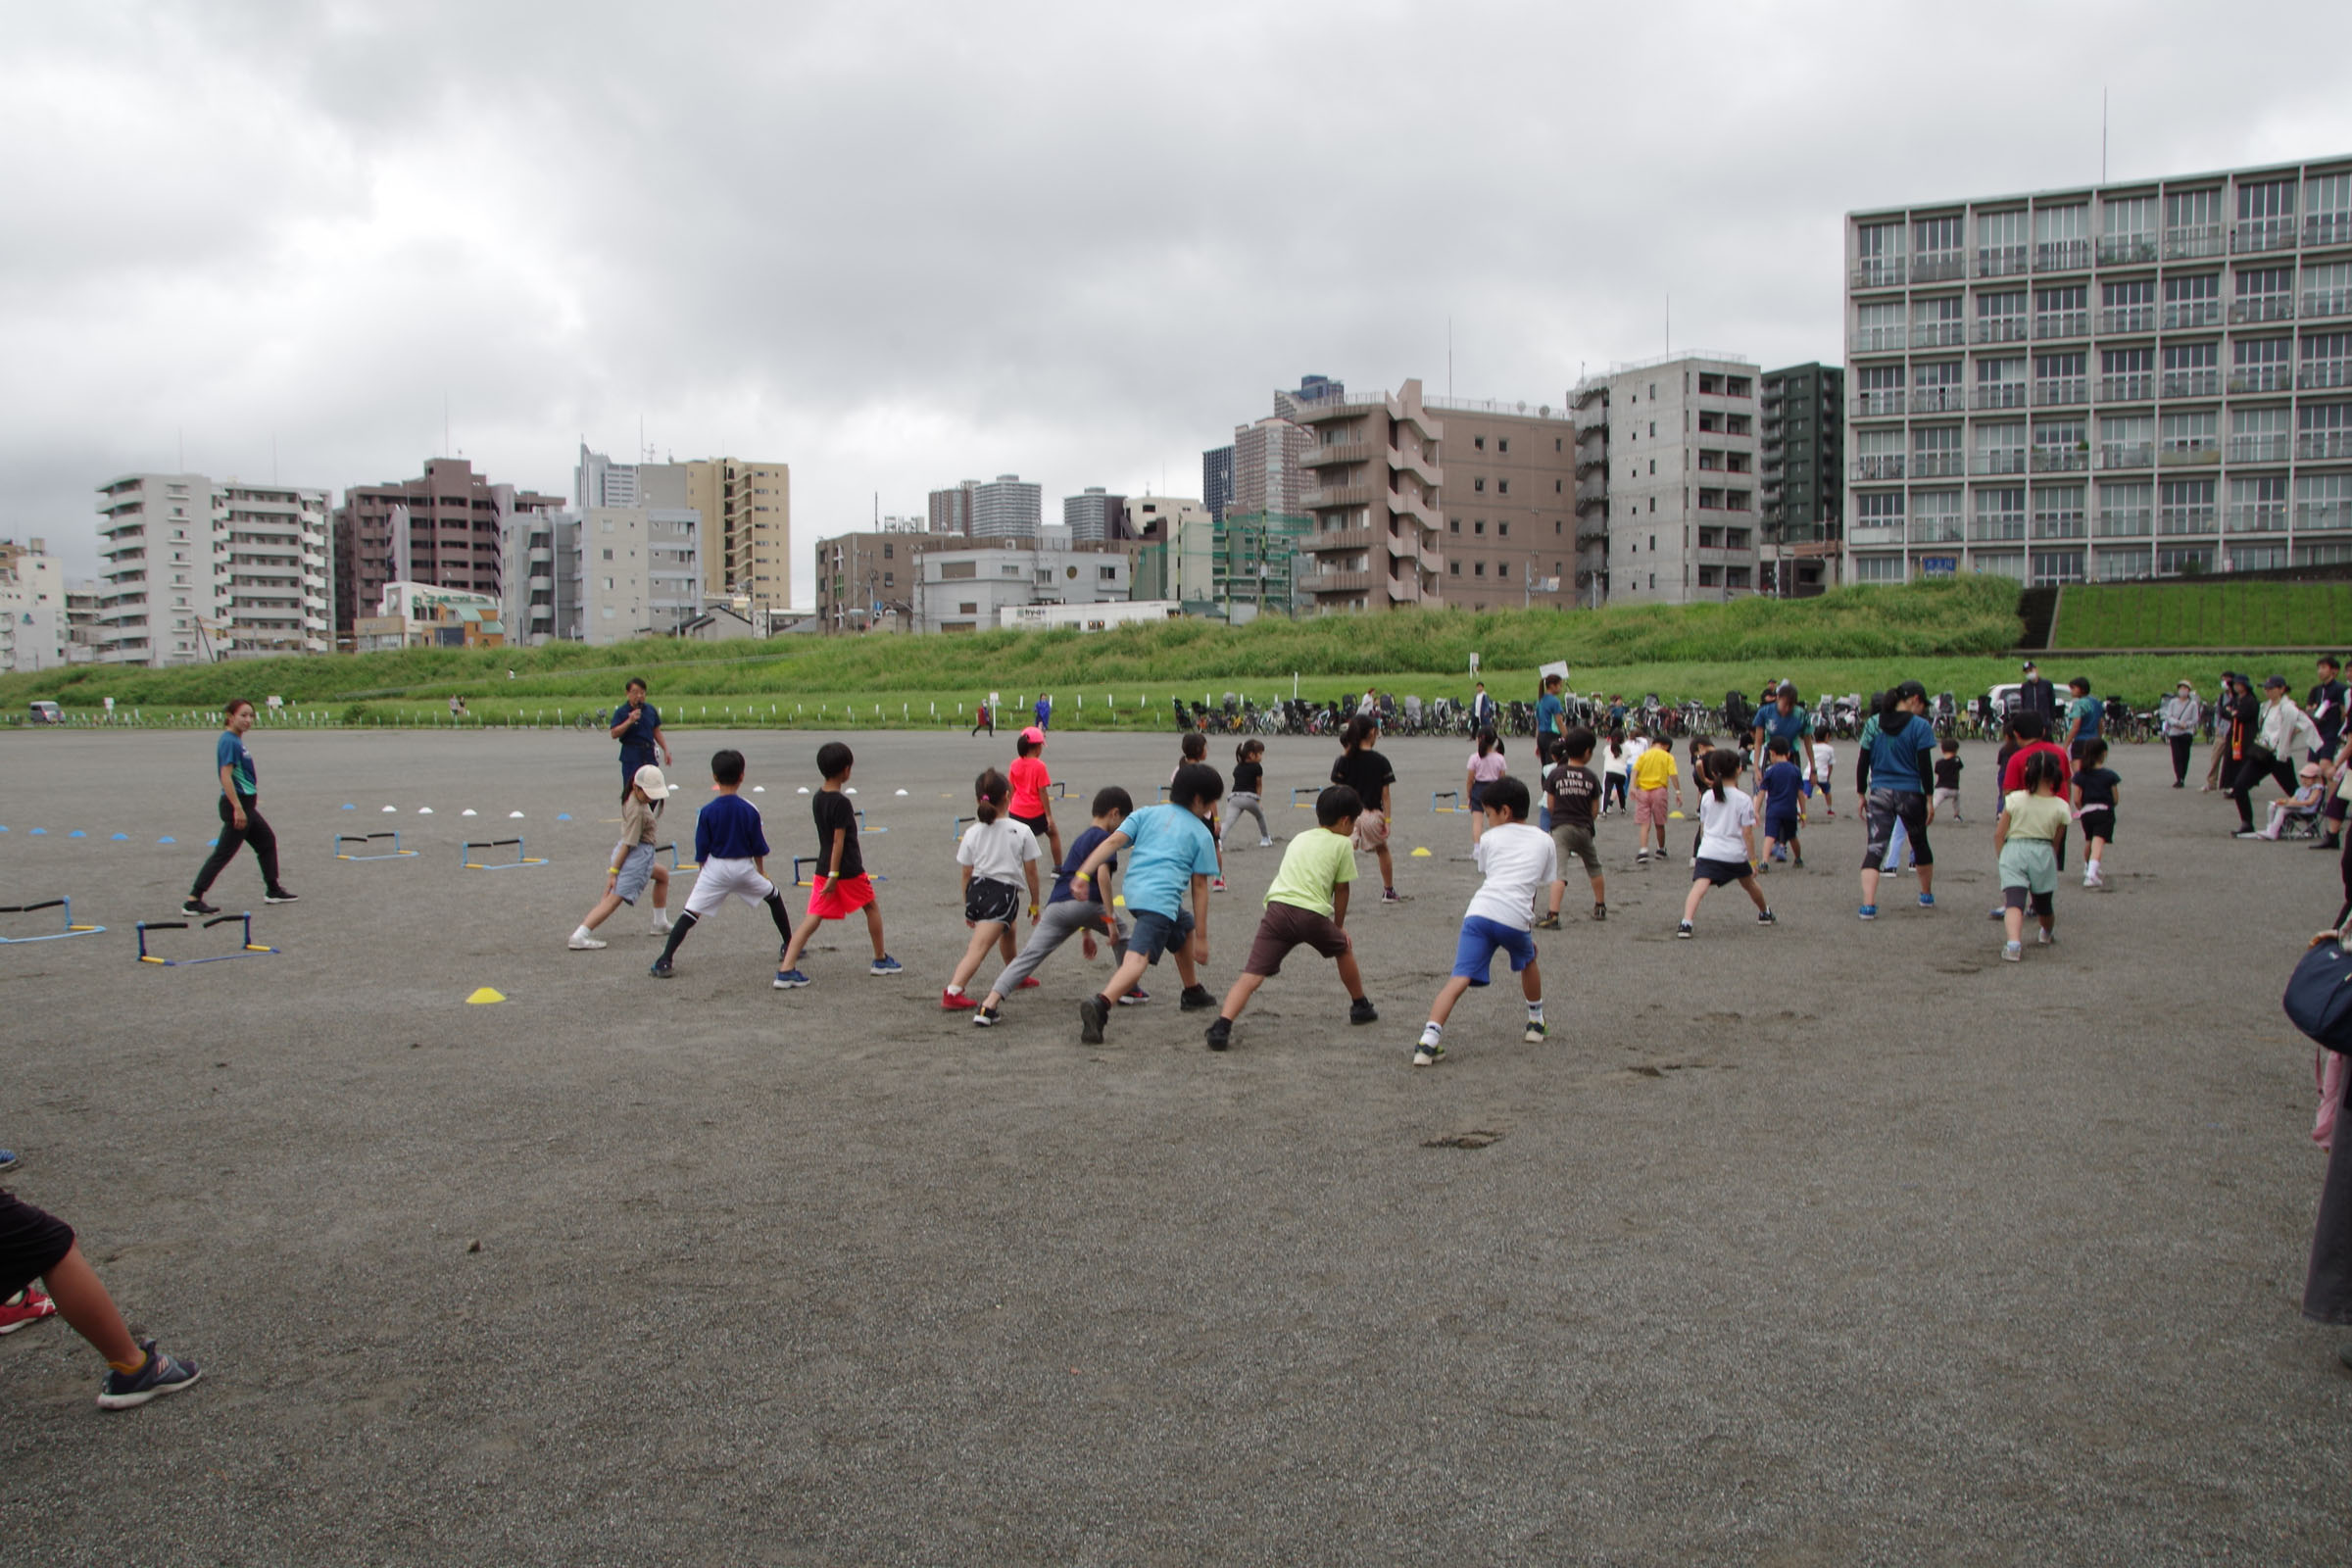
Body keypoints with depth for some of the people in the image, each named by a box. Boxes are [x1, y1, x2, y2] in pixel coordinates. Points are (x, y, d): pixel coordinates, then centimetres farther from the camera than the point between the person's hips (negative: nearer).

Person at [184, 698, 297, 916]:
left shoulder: (236, 741, 11)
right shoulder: (229, 741, -17)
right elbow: (225, 777, -24)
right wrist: (238, 808, -26)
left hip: (245, 805, 10)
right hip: (237, 803, -10)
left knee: (267, 841, 19)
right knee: (223, 853, -7)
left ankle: (273, 890, 28)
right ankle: (192, 900, -5)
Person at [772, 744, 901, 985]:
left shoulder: (817, 798, 6)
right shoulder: (841, 803, -18)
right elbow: (839, 840, -20)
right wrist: (834, 875, -20)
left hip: (823, 869, 6)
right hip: (849, 870, -6)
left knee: (812, 918, 1)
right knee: (872, 906, 17)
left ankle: (785, 970, -12)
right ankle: (881, 960, 29)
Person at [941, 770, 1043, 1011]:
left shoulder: (972, 833, 2)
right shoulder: (1022, 832, -4)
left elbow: (966, 875, 6)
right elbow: (1031, 873, 0)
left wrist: (967, 907, 18)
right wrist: (1034, 904, 12)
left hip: (977, 890, 5)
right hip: (1004, 893, -5)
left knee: (1007, 932, 32)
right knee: (978, 949, -13)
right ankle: (952, 993, -28)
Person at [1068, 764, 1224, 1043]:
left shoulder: (1146, 814, 20)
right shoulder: (1201, 834, 10)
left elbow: (1112, 842, 4)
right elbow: (1199, 887, 7)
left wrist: (1083, 873, -4)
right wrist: (1202, 938, 10)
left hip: (1134, 892, 7)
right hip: (1161, 898, -7)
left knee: (1185, 927, 32)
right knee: (1139, 959, -21)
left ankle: (1193, 993, 48)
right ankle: (1100, 1004, -46)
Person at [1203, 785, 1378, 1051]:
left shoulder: (1300, 838, 28)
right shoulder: (1343, 843, 13)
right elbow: (1341, 890, 16)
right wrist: (1339, 925, 30)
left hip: (1277, 907, 3)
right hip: (1313, 913, -3)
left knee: (1252, 975, -6)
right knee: (1343, 949, 28)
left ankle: (1222, 1026, -26)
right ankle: (1361, 1007, 44)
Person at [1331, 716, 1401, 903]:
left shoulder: (1345, 760, -3)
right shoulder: (1381, 761, -2)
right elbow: (1385, 794, 0)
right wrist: (1386, 819, 3)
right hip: (1373, 814, 1)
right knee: (1382, 850, 26)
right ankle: (1388, 892, 40)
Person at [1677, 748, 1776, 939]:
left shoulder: (1707, 796, 5)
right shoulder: (1743, 800, -4)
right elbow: (1747, 833, -5)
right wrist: (1753, 860, 1)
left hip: (1709, 852, 0)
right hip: (1736, 855, 0)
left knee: (1699, 886, -17)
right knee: (1749, 884, 26)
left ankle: (1686, 923, -39)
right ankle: (1765, 913, 52)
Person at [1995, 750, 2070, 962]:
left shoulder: (2015, 799, -5)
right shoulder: (2060, 807, -3)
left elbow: (1999, 834, -2)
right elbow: (2056, 841, 7)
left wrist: (2002, 856, 12)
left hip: (2013, 851, -2)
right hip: (2043, 853, 2)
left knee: (2014, 902, -13)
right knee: (2043, 904, 24)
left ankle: (2014, 942, -38)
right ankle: (2048, 933, 54)